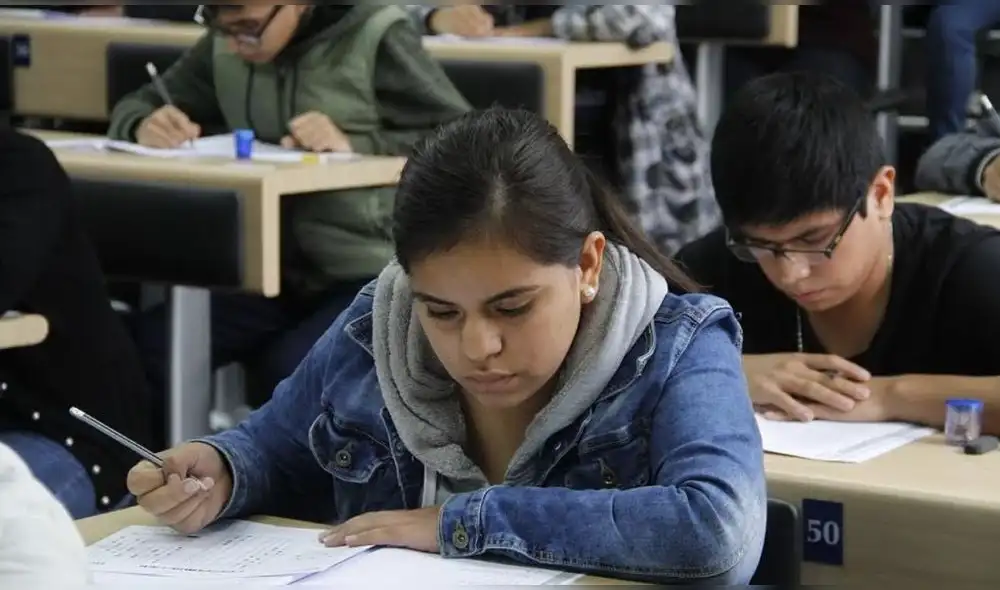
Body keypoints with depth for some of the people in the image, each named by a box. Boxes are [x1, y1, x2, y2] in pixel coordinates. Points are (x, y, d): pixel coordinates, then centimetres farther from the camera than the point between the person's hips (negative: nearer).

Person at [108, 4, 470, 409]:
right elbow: (135, 108, 15)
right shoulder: (226, 46, 7)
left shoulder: (374, 38, -9)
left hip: (373, 271, -6)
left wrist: (353, 146, -26)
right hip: (276, 265, 6)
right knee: (149, 347, -14)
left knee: (300, 370, -32)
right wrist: (146, 126, -10)